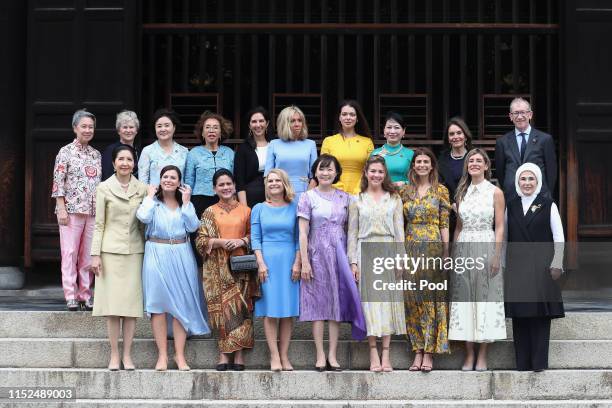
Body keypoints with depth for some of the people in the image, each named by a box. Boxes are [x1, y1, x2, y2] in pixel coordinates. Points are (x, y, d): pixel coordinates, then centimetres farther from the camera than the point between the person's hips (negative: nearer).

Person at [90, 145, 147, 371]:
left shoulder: (142, 189, 7)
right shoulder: (104, 188, 2)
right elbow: (99, 224, 2)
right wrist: (95, 254, -4)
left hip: (134, 251, 2)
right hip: (111, 250, -2)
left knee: (132, 302, 1)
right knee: (112, 302, -2)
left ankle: (127, 354, 7)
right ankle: (114, 354, 5)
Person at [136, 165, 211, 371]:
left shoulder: (185, 203, 12)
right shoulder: (153, 201, 5)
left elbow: (193, 226, -3)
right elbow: (143, 217, -17)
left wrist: (186, 203, -3)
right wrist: (150, 197, -5)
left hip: (181, 256, 2)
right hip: (157, 255, -2)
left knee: (181, 304, 1)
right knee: (158, 303, -2)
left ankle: (180, 354, 6)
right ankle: (162, 354, 3)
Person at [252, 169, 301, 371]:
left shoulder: (294, 208, 8)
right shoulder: (259, 209, 8)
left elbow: (299, 238, 6)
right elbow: (255, 238, 3)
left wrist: (297, 263, -3)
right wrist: (261, 263, -7)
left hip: (289, 261, 1)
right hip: (268, 260, -1)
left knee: (289, 309, 0)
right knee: (270, 310, -4)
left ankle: (284, 356, 4)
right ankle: (274, 356, -2)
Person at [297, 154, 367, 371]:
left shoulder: (345, 198, 10)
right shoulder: (308, 197, 1)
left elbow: (349, 230, 10)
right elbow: (303, 232, -3)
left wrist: (351, 259, 4)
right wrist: (304, 262, -10)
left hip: (339, 254, 3)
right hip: (317, 254, -3)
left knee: (338, 303, 2)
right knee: (318, 304, -2)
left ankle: (332, 355, 6)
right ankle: (320, 356, 1)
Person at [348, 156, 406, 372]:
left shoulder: (394, 199, 10)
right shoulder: (357, 200, 8)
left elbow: (399, 230, 7)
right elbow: (352, 232, 6)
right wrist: (353, 261, -1)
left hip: (388, 251, 1)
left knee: (388, 301, -1)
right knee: (370, 302, -4)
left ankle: (386, 355, 1)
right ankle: (374, 355, -1)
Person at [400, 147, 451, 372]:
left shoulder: (441, 191, 2)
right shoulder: (405, 191, 10)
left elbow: (444, 225, 0)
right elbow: (401, 224, 11)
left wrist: (446, 253, -6)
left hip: (433, 248, -3)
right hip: (411, 249, 3)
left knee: (432, 298, -3)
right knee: (413, 300, 3)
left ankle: (429, 353, 0)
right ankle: (418, 351, 8)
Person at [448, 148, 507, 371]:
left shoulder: (495, 192, 0)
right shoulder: (462, 192, 11)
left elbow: (499, 227, -3)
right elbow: (458, 226, 14)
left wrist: (496, 256, -11)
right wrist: (454, 252, 7)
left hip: (486, 248, -4)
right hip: (464, 249, 4)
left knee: (485, 299, -2)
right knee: (464, 299, 1)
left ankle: (482, 355, 4)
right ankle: (469, 354, 7)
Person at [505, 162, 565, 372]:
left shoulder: (548, 205, 2)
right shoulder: (511, 206, 11)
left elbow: (559, 238, 1)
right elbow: (506, 237, 12)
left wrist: (556, 265, -5)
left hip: (541, 266, -3)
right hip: (517, 267, 3)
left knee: (540, 314, -5)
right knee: (519, 315, 2)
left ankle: (539, 362, -2)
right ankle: (522, 362, 6)